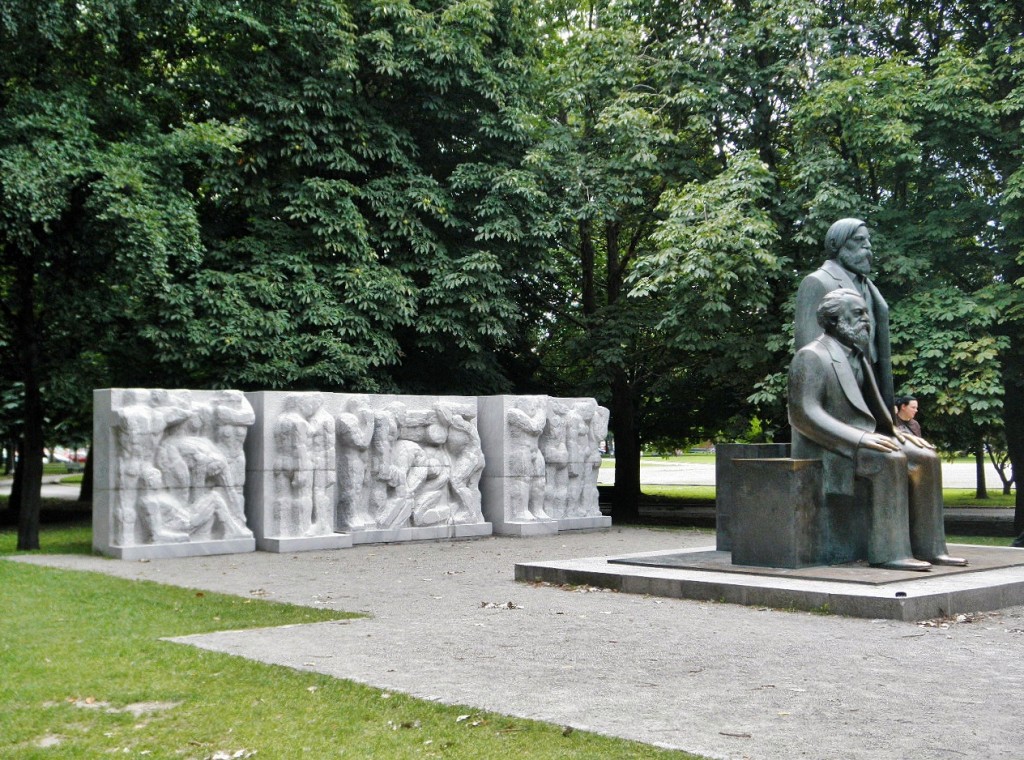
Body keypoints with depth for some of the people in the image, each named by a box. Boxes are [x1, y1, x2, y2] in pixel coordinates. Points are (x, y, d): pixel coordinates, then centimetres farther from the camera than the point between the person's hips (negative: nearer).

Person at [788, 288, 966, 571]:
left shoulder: (858, 357, 18)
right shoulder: (812, 357, -11)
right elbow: (804, 414, -21)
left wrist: (897, 434, 6)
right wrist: (860, 438, -28)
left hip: (858, 440, 9)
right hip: (828, 448, -9)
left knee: (926, 459, -8)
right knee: (891, 460, -30)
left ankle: (927, 547, -7)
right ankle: (890, 551, -28)